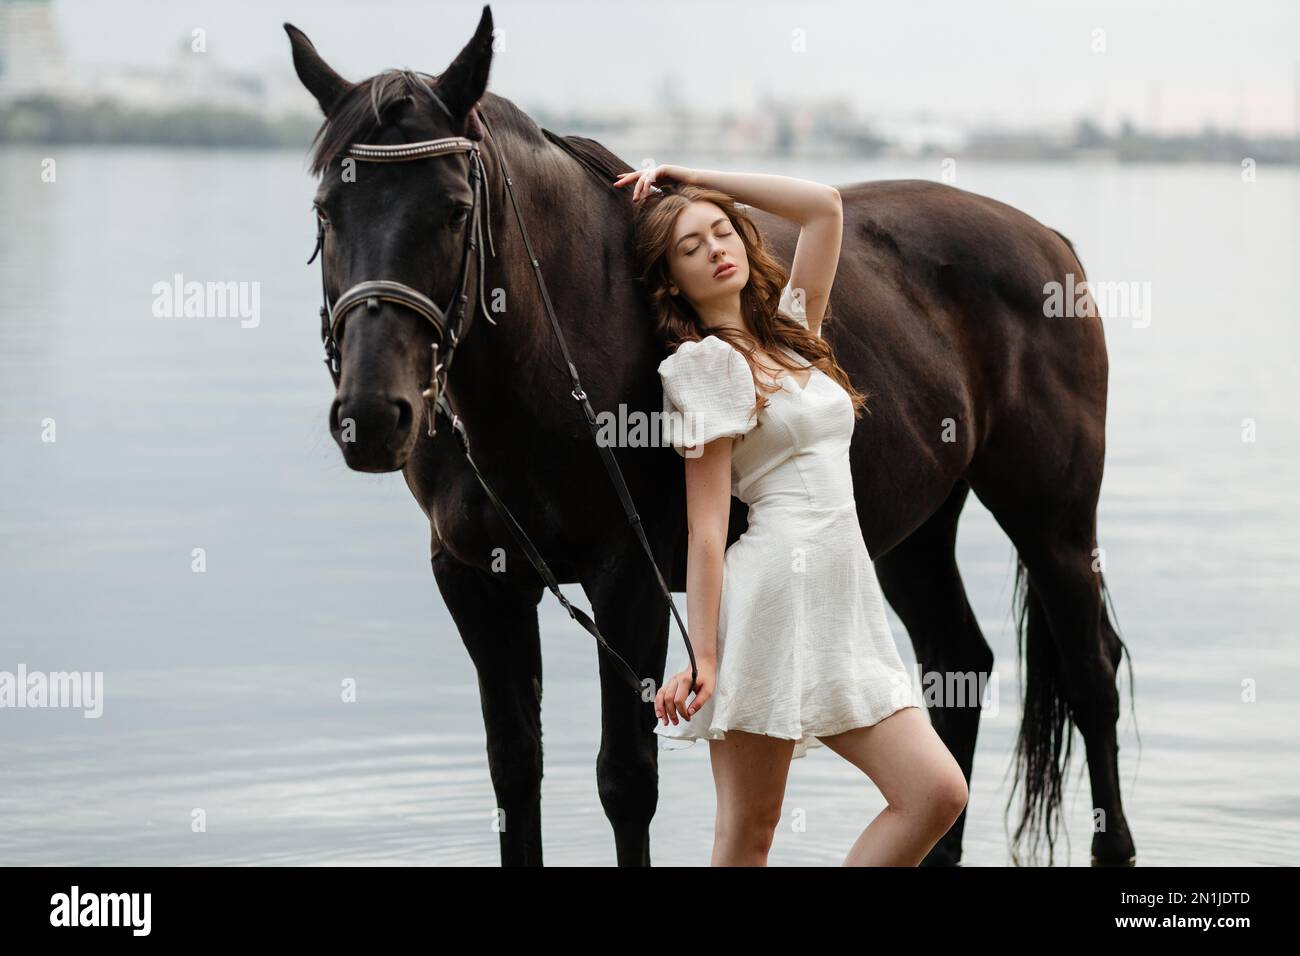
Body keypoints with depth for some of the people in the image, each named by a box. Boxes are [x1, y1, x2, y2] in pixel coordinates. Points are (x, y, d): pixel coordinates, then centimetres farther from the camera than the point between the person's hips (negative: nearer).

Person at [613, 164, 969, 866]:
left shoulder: (789, 331, 19)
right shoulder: (706, 362, -2)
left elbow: (823, 206, 20)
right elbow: (707, 526, -8)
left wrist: (694, 181, 16)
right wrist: (701, 658, -14)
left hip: (844, 601, 7)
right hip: (776, 589, -7)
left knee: (938, 794, -4)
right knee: (747, 831, -4)